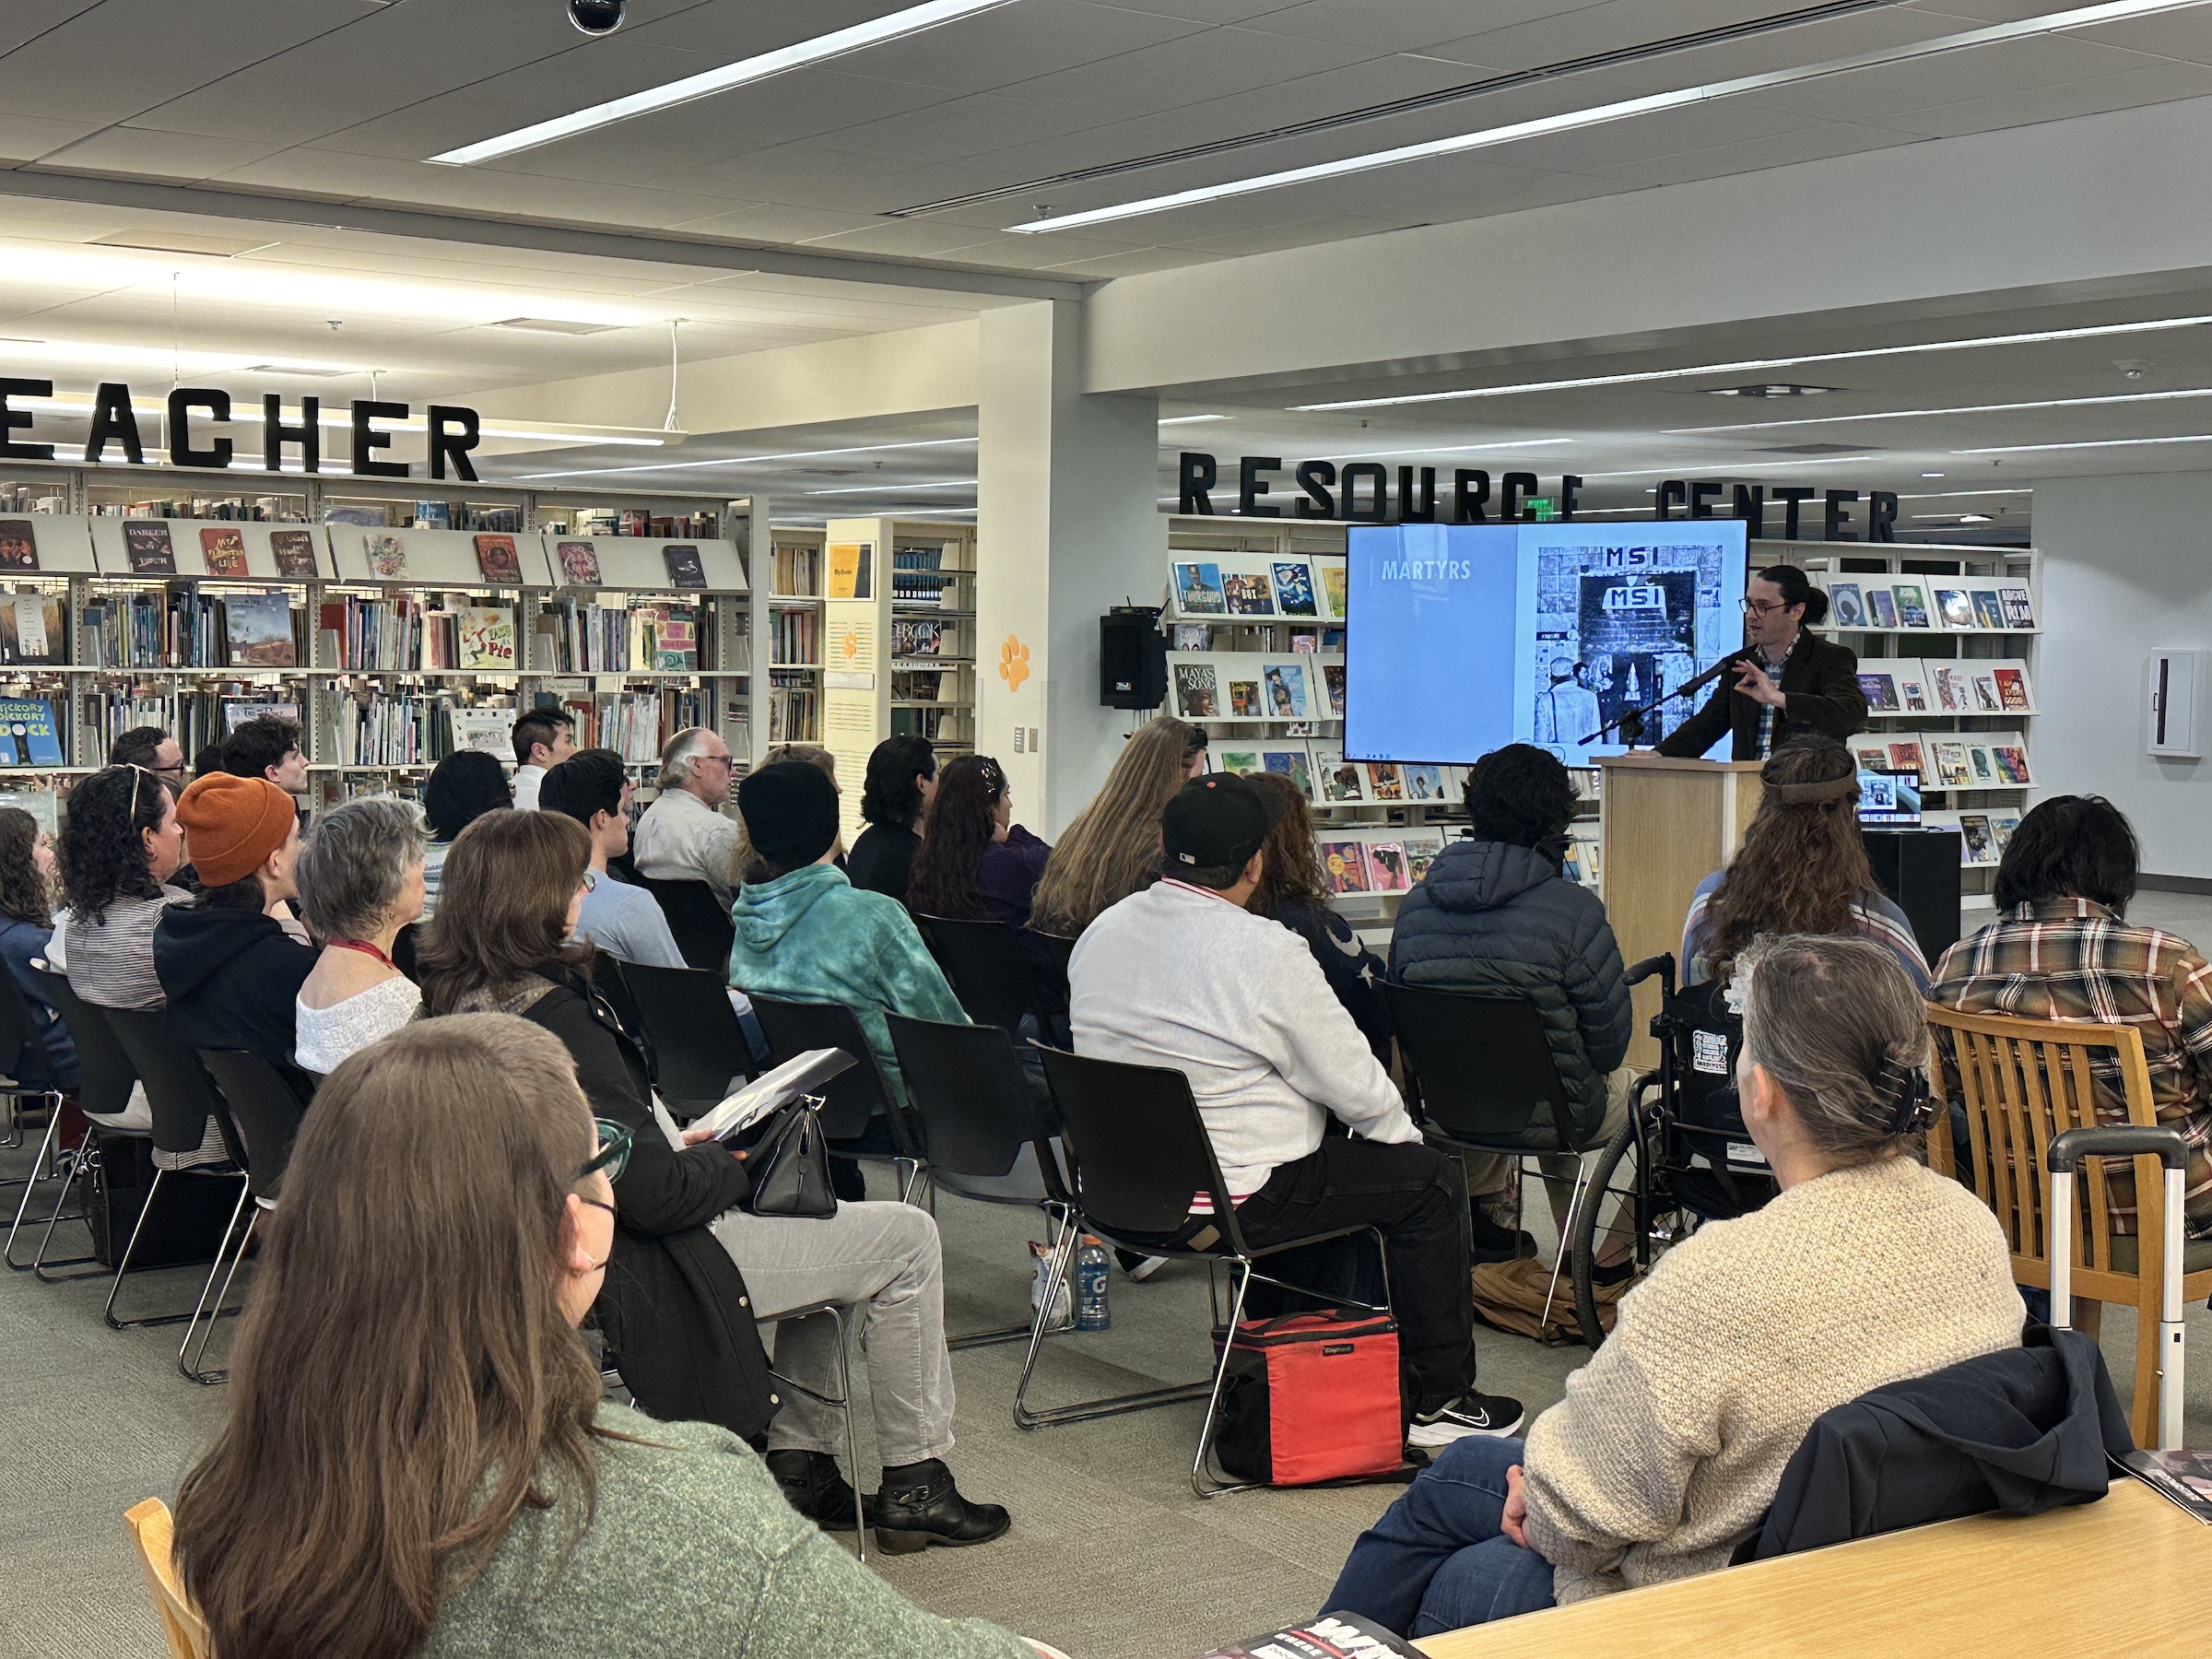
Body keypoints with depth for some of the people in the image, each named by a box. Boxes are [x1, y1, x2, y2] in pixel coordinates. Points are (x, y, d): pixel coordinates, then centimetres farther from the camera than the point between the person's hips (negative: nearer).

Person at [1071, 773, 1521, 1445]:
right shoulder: (1268, 952, -19)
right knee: (1431, 1178, 8)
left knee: (1329, 1160, 31)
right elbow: (1353, 1085, -13)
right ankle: (1436, 1399, 16)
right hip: (1230, 1202, -8)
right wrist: (1401, 1130, 9)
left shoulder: (1101, 932, 2)